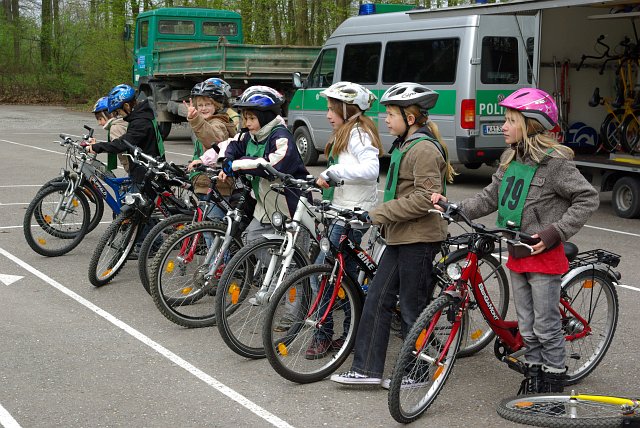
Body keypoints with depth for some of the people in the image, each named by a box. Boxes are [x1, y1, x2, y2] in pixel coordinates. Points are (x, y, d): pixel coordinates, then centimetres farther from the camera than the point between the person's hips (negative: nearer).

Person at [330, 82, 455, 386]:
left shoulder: (424, 149, -16)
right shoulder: (405, 145, 16)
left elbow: (425, 198, -23)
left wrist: (380, 213, -20)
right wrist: (384, 219, 15)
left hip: (419, 238, -10)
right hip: (400, 236, 10)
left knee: (412, 309, 1)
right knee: (377, 300, 8)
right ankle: (367, 370, 12)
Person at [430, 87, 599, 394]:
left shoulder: (554, 162, -16)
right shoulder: (510, 159, 7)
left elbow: (587, 198, -14)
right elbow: (491, 197, 10)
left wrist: (555, 233, -19)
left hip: (544, 255, -7)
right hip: (517, 255, 7)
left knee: (546, 326, 3)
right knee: (526, 327, 16)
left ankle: (553, 381, 17)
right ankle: (533, 375, 29)